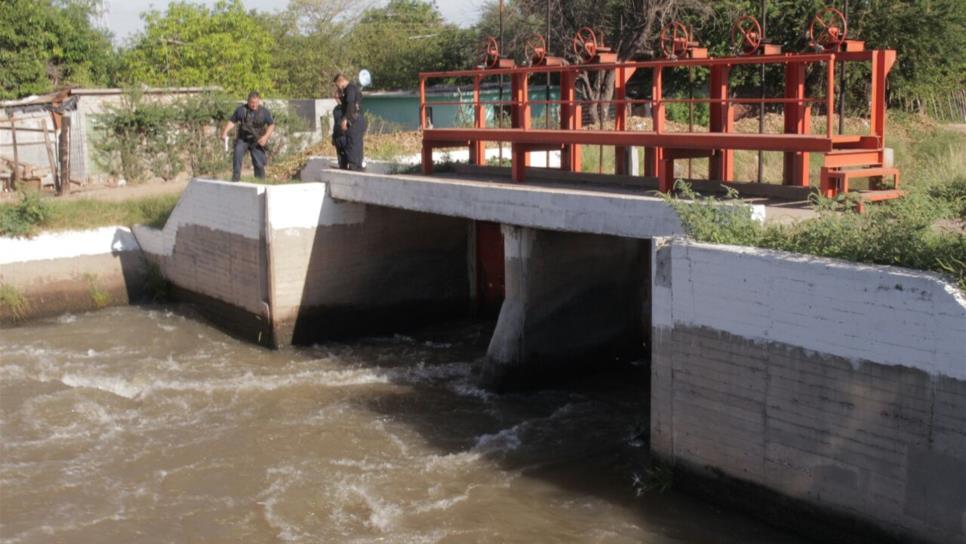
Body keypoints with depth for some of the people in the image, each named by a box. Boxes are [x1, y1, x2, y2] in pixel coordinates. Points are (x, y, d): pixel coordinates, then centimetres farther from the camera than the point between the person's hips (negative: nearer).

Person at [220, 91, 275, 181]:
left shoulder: (264, 112, -3)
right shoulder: (241, 109, -3)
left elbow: (271, 125, 4)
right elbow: (232, 121, 4)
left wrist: (266, 136, -11)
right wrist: (225, 132, -10)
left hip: (257, 141, 0)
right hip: (242, 139, 0)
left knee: (259, 164, -1)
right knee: (237, 153, -27)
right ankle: (235, 178, -21)